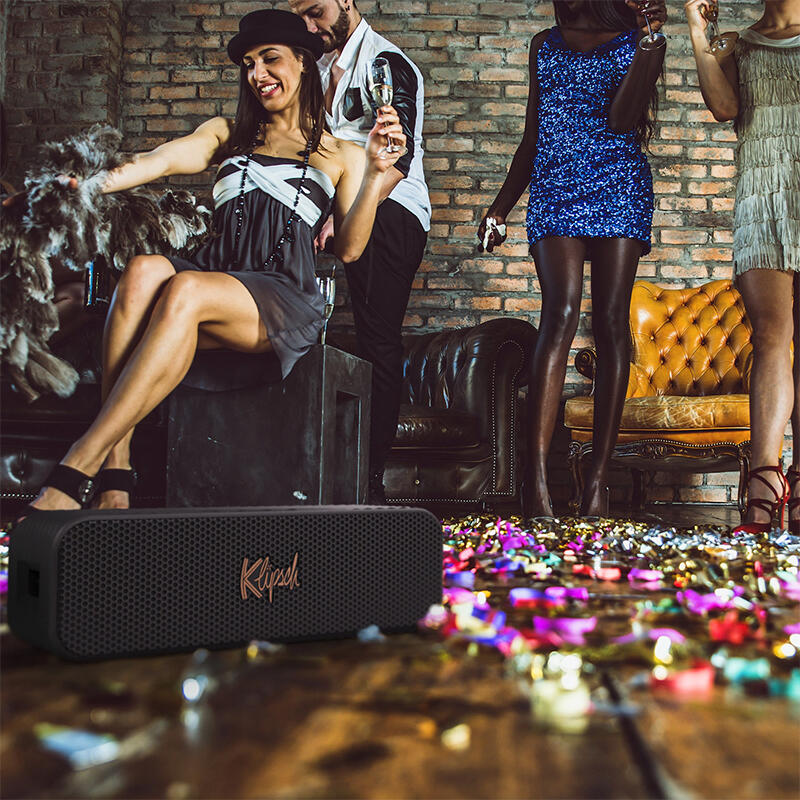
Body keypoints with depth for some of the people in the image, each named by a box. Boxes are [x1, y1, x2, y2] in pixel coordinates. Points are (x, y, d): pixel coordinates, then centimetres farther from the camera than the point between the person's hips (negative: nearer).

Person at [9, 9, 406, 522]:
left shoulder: (340, 155, 19)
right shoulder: (226, 134, 27)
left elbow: (349, 249, 8)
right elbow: (162, 161, 8)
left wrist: (375, 172, -4)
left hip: (284, 298, -3)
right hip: (214, 278, 3)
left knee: (184, 290, -35)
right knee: (144, 272, -33)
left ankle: (77, 468, -38)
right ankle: (114, 471, -38)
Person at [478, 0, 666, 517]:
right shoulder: (544, 44, 21)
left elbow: (621, 119, -4)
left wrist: (648, 46, -12)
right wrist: (501, 206, 18)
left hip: (619, 186, -1)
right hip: (554, 188, 1)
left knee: (611, 320, -6)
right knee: (561, 310, -19)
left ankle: (599, 476, -2)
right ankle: (537, 472, -25)